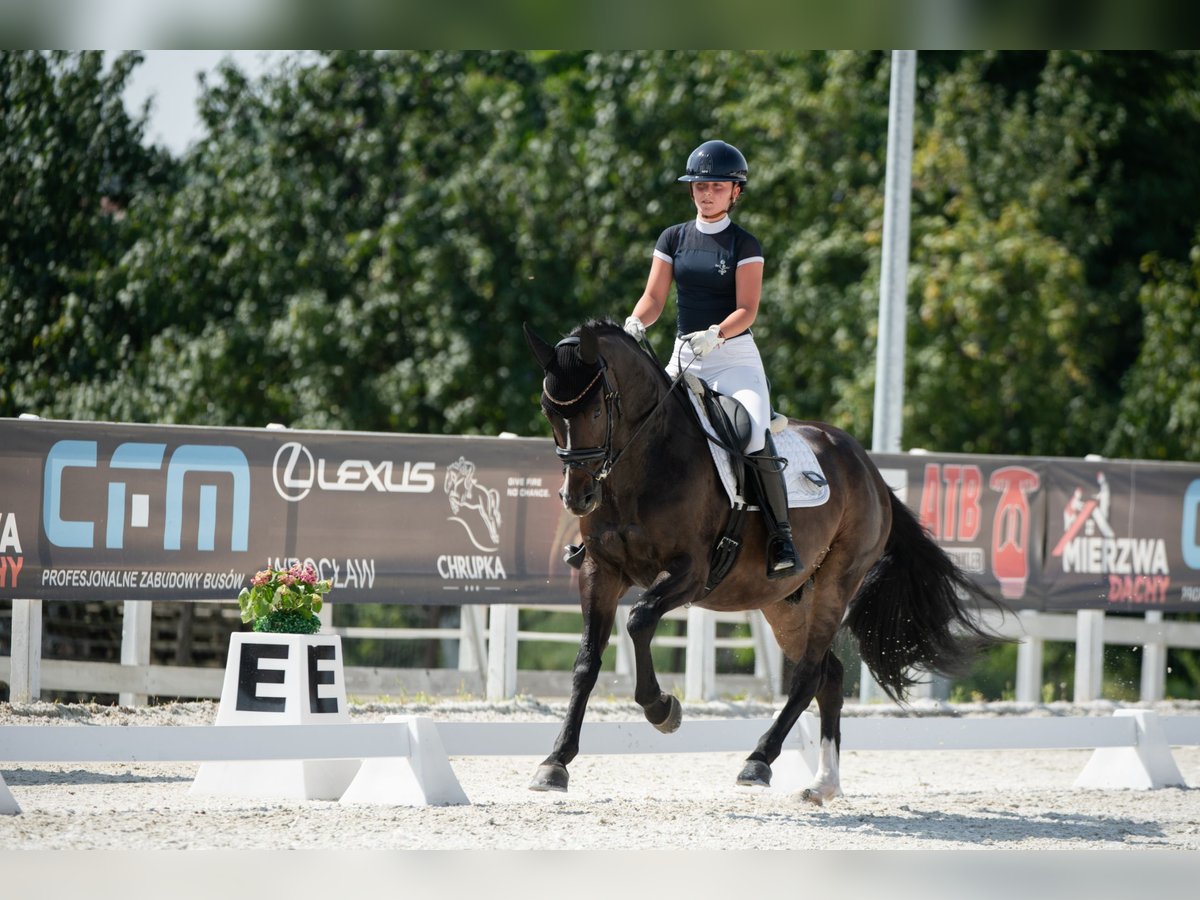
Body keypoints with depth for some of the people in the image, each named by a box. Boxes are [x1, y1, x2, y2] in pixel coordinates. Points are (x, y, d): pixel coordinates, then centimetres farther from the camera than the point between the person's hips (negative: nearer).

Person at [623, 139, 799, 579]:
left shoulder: (745, 245, -2)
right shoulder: (673, 239, 9)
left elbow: (746, 310, -10)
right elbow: (654, 298, 6)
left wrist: (713, 335, -28)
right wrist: (634, 324, -15)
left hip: (734, 356, -5)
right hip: (683, 357, 5)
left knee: (755, 436, -26)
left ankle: (781, 537, -20)